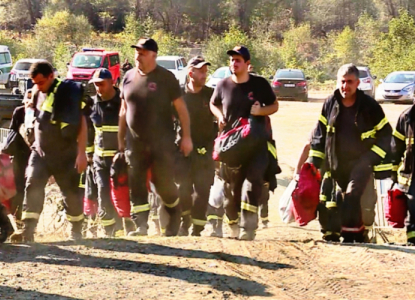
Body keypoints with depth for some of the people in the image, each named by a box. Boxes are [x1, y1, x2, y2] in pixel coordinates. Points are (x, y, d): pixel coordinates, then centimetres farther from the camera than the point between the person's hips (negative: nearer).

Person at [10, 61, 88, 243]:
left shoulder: (68, 92, -15)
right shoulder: (37, 92, 5)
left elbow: (81, 122, -15)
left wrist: (81, 153, -18)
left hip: (65, 154, -5)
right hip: (40, 151, 5)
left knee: (70, 192, 6)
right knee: (33, 186, -13)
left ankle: (76, 231, 26)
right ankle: (27, 231, -17)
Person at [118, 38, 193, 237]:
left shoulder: (165, 78, -5)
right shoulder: (129, 77, 8)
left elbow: (181, 108, -4)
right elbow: (124, 111, 14)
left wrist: (186, 136, -9)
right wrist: (120, 139, 13)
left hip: (162, 143, -4)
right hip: (135, 142, 4)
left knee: (164, 184, -2)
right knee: (136, 186, -1)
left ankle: (174, 219, 22)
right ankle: (141, 225, 3)